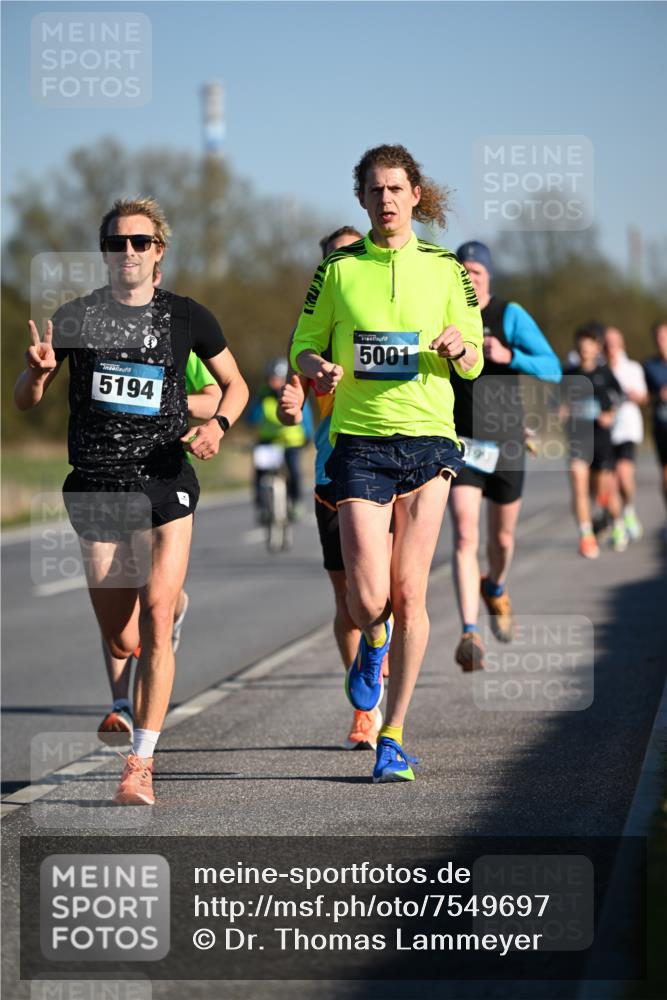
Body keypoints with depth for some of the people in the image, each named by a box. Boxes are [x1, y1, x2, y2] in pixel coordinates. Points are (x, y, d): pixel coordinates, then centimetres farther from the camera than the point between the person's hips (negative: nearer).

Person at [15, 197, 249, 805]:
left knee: (155, 621, -18)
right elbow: (25, 402, 9)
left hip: (165, 483, -2)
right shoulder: (76, 317, 4)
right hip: (96, 488, 2)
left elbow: (236, 384, 16)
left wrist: (218, 424, -5)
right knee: (121, 643, 6)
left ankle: (141, 765, -14)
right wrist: (39, 371, -14)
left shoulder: (186, 317, 3)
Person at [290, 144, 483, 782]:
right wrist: (319, 368, -13)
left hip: (428, 440, 1)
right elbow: (302, 348, 10)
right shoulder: (338, 269, 5)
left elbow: (475, 363, 11)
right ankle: (373, 645, 29)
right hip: (359, 442, -1)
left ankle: (392, 737, 10)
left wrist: (458, 348, -13)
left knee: (409, 592, -3)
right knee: (368, 599, -10)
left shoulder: (445, 269, 7)